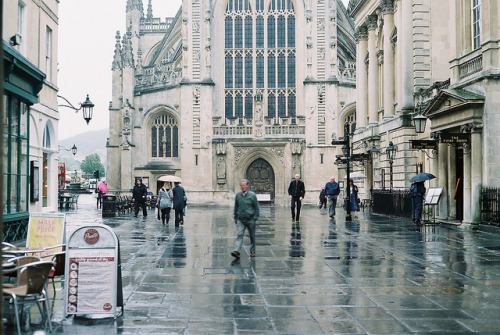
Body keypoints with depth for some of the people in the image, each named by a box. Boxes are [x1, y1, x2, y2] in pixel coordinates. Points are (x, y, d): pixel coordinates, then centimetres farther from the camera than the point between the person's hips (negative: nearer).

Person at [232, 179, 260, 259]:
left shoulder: (252, 195, -5)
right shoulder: (238, 195, 3)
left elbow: (256, 208, 0)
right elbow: (236, 207, 14)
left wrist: (255, 218, -5)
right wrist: (235, 218, 14)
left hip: (250, 219, -1)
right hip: (241, 220, 1)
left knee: (252, 236, 10)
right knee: (240, 235, -13)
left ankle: (252, 251, 23)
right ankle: (236, 251, -23)